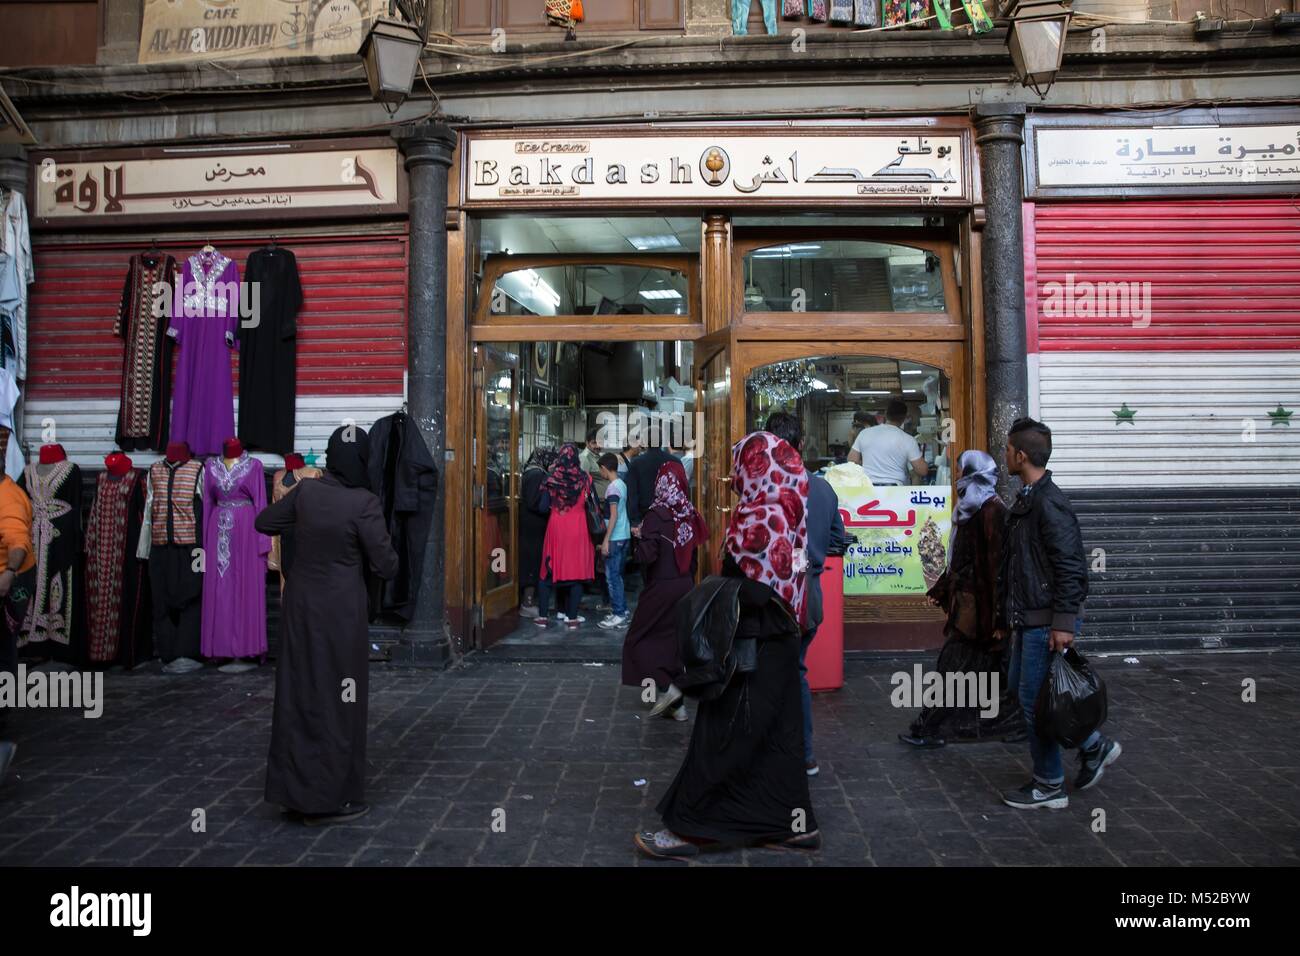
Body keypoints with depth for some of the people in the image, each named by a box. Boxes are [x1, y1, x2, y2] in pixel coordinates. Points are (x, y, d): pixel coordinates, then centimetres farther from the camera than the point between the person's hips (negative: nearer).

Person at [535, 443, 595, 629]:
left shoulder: (552, 478, -6)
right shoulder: (585, 478, -7)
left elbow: (543, 507, -6)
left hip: (556, 527, 1)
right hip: (578, 528, -1)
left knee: (550, 570, 10)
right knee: (577, 570, 7)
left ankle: (542, 615, 9)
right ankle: (572, 616, 9)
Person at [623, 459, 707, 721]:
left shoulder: (657, 514, -15)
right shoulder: (690, 514, 1)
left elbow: (647, 556, -19)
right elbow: (693, 555, 7)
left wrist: (639, 536, -1)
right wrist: (689, 581, 17)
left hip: (661, 588, -6)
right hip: (686, 587, 6)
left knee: (638, 640, 9)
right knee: (675, 641, 13)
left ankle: (665, 688, -6)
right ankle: (676, 704, 15)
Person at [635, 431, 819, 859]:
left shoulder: (759, 518, -19)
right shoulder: (785, 510, 8)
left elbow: (748, 592, -20)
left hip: (753, 646, -9)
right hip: (778, 643, 9)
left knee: (726, 735, -1)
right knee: (777, 734, 15)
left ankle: (690, 828, 8)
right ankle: (794, 822, 22)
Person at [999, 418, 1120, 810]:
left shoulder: (1050, 503, -18)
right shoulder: (1025, 500, 13)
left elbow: (1071, 567, -22)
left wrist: (1064, 622, -23)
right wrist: (1006, 614, 21)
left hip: (1046, 622, -10)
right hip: (1028, 617, 10)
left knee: (1034, 698, -1)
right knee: (1020, 687, 16)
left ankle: (1049, 786, 14)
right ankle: (1094, 745, 28)